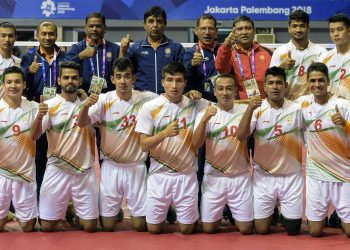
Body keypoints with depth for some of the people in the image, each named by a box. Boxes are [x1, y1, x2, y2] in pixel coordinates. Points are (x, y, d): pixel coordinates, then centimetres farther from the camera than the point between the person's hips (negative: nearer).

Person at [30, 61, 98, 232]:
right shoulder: (50, 105, -5)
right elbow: (34, 136, -13)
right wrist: (40, 116, -33)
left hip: (85, 170, 2)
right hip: (57, 170, -2)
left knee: (90, 226, 2)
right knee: (47, 226, 1)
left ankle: (74, 214, 29)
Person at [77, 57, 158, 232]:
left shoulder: (147, 99, -6)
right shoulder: (104, 100, -8)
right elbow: (82, 123, -15)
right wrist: (86, 105, -36)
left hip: (136, 167, 0)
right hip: (110, 167, 0)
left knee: (141, 226, 3)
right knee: (107, 226, 5)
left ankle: (135, 212, 39)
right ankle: (115, 211, 40)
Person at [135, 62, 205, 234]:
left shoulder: (195, 105, -2)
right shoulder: (150, 108, -7)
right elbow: (144, 145, -9)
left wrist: (199, 98, -6)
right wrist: (165, 133, -26)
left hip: (187, 174, 1)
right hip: (159, 175, -1)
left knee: (187, 229, 8)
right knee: (153, 229, 7)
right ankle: (166, 209, 40)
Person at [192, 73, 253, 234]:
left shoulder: (244, 110, -1)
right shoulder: (205, 114, -5)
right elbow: (196, 144, -19)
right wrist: (205, 119, -32)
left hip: (240, 177, 0)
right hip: (214, 177, 0)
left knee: (246, 229, 2)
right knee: (208, 228, 4)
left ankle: (232, 213, 36)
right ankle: (220, 213, 38)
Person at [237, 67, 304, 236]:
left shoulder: (297, 109, -4)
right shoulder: (257, 109, -8)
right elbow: (241, 136, -21)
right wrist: (250, 109, -33)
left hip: (291, 176, 1)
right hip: (263, 177, -1)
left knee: (293, 229, 7)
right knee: (261, 229, 4)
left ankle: (284, 213, 39)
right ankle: (270, 212, 36)